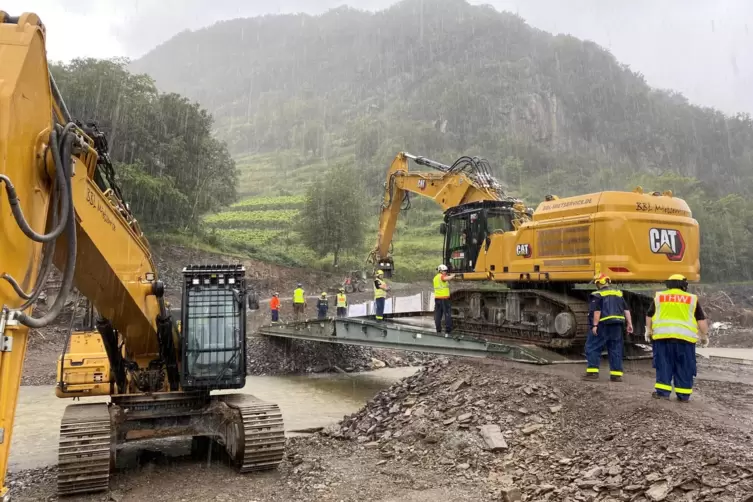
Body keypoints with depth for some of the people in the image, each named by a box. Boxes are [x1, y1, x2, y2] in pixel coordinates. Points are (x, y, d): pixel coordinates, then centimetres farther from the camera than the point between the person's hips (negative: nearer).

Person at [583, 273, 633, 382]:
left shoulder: (598, 295, -6)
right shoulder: (618, 293, 13)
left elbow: (597, 311, -15)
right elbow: (626, 310, 11)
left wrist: (595, 325, -16)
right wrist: (629, 324, 11)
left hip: (603, 325, -6)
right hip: (617, 326, 6)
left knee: (593, 347, 2)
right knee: (615, 349, 11)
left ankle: (592, 372, -3)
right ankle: (616, 375, 12)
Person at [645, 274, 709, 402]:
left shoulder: (659, 297, 13)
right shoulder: (691, 299, 10)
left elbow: (649, 315, 17)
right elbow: (701, 320, 9)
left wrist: (649, 330, 28)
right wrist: (704, 335, 18)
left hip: (662, 336, 1)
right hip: (685, 337, -1)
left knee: (664, 365, 7)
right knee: (684, 368, 7)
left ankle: (662, 391, 4)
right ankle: (683, 395, 11)